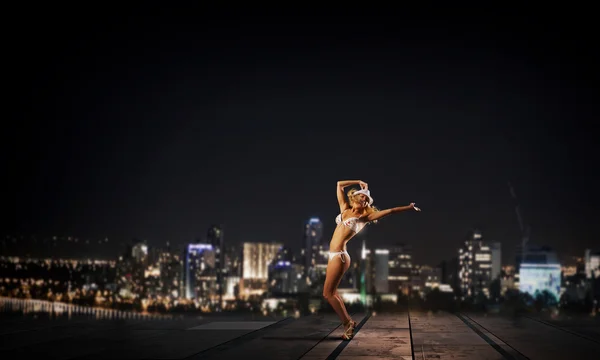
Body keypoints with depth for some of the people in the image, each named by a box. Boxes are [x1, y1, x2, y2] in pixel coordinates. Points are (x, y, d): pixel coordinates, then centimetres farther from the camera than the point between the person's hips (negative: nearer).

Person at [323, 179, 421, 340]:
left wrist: (409, 207, 8)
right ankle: (348, 322, 22)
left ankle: (347, 323, 3)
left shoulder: (364, 216, 0)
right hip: (334, 255, 7)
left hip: (339, 255, -7)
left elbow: (390, 211, 2)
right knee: (331, 292, 10)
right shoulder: (345, 208, 14)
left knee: (328, 293, -8)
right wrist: (359, 182, 18)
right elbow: (339, 184, 20)